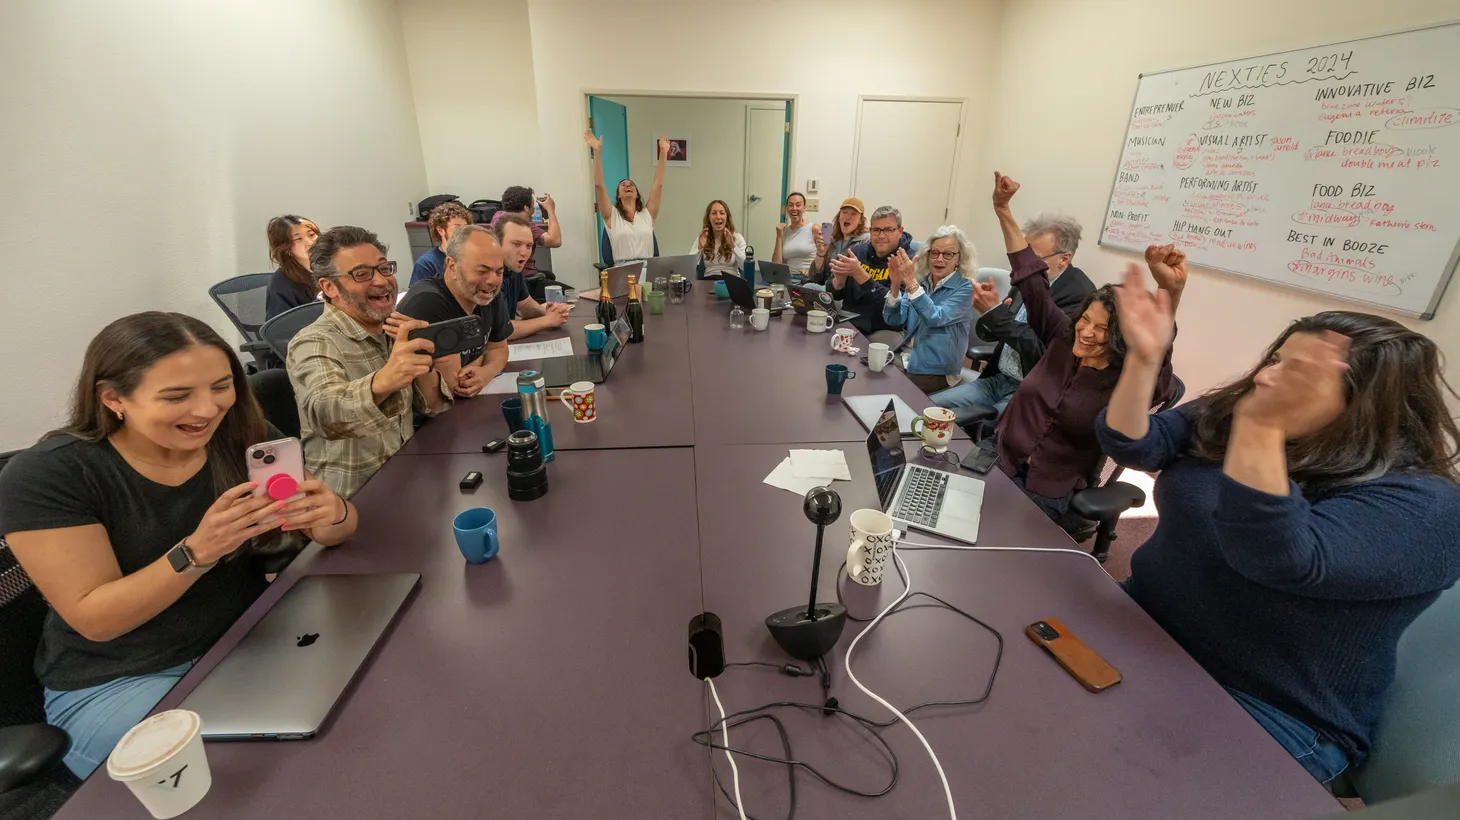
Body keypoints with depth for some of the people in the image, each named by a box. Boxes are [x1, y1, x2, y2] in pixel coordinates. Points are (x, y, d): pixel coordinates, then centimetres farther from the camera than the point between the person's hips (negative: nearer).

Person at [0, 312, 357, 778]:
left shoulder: (245, 438, -9)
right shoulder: (46, 477, -17)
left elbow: (334, 532, -5)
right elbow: (94, 619, -19)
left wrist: (331, 514, -30)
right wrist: (196, 552, -36)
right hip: (117, 679, -3)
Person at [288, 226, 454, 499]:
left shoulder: (393, 330, 6)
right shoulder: (313, 344, -14)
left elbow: (434, 406, 4)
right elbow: (323, 413, -35)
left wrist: (422, 363, -16)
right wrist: (382, 381, -55)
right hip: (353, 499, -6)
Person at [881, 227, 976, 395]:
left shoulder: (964, 288, -7)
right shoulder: (920, 280, 7)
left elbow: (935, 318, -23)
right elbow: (894, 319, -1)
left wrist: (911, 282, -29)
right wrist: (895, 285, -18)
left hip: (934, 372, -5)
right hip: (905, 361, 5)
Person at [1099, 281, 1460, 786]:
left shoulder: (1419, 504, -19)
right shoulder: (1223, 416, 0)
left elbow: (1280, 562, -36)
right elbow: (1131, 445, -11)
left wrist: (1261, 425, -44)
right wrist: (1144, 358, -25)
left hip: (1263, 708, -5)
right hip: (1142, 631, 6)